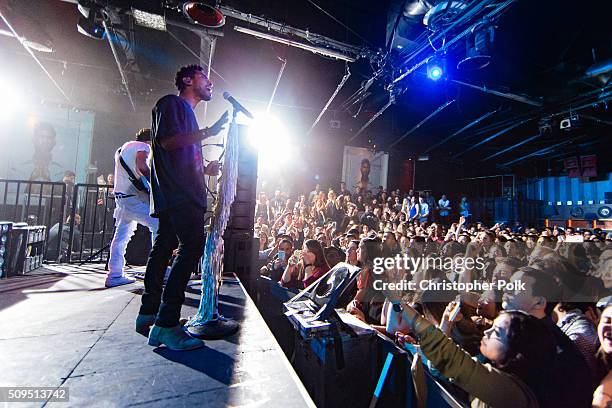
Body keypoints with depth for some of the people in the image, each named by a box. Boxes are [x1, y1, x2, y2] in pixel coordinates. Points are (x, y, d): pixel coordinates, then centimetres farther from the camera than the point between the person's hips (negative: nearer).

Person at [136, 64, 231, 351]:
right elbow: (167, 141, -15)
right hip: (178, 195, -10)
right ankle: (166, 324, -13)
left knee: (164, 247, 11)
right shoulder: (172, 103, 2)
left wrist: (205, 169, 15)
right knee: (193, 246, -17)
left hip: (182, 194, 10)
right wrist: (208, 132, -15)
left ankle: (149, 315, 21)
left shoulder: (186, 112, 30)